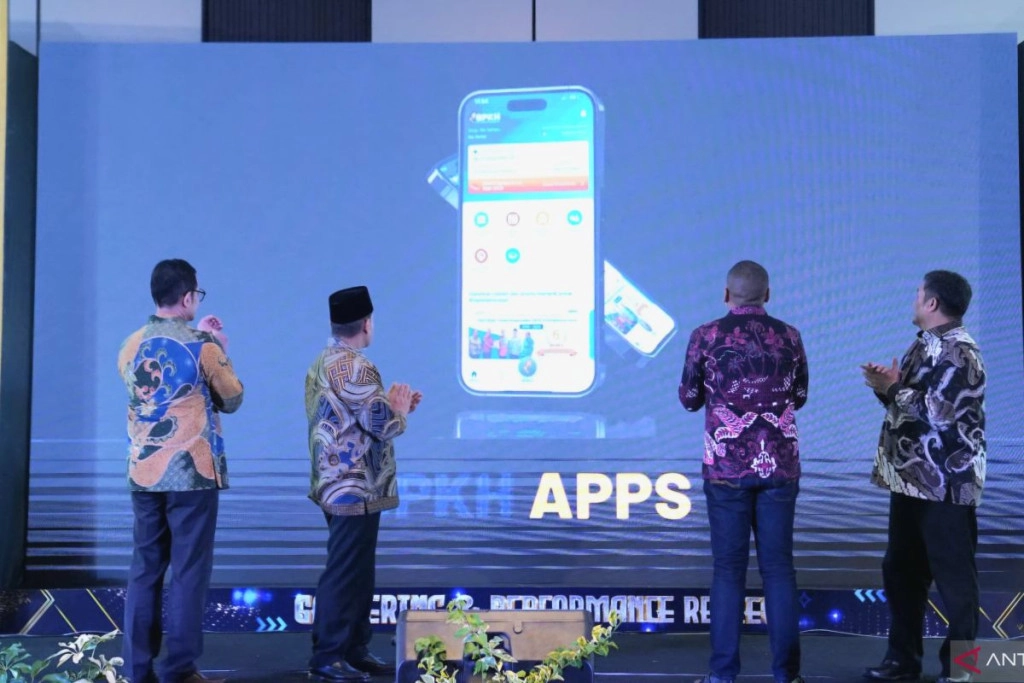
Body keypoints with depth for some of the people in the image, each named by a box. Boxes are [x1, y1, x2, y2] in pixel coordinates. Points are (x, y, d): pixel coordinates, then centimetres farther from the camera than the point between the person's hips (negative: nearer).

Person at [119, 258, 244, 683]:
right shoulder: (203, 347, -9)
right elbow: (232, 401, 3)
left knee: (144, 570, 10)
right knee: (188, 572, 1)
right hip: (192, 474, -5)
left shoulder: (131, 346, 7)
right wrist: (220, 350, 15)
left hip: (143, 473, 5)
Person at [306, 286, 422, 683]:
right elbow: (383, 426, -20)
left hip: (337, 484, 10)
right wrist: (400, 410, 0)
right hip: (356, 489, -10)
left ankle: (354, 649, 23)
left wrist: (391, 405, 12)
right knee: (344, 573, -3)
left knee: (356, 571, 16)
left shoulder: (323, 363, 12)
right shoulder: (356, 368, -20)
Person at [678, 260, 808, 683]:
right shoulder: (789, 337, 2)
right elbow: (799, 398, 15)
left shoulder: (706, 336, -5)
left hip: (727, 466, -2)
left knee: (729, 568, 4)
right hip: (780, 466, 2)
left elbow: (689, 399, 6)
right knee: (778, 567, 8)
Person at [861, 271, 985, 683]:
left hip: (946, 484, -10)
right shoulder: (924, 345, 14)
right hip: (911, 478, 10)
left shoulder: (958, 352, -15)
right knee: (901, 569, 15)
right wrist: (887, 387, -1)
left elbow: (936, 412, -24)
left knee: (953, 576, 0)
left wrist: (892, 388, -14)